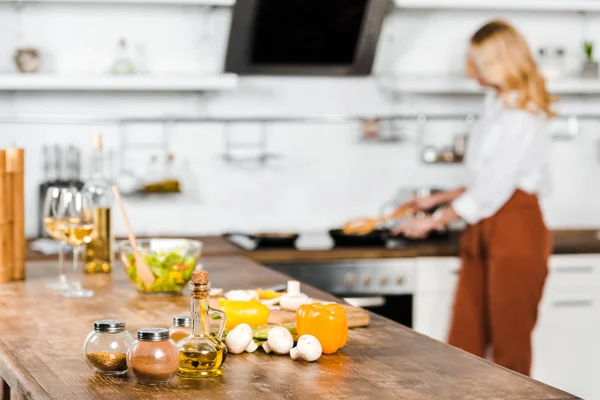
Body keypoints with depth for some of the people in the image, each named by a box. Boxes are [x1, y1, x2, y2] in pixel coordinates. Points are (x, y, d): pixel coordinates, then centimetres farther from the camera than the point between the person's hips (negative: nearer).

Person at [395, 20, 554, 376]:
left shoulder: (521, 115, -16)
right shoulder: (498, 103, 13)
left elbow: (492, 190, -17)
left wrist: (435, 221, -8)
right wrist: (437, 200, 19)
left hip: (515, 228, -9)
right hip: (486, 230, 9)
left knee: (510, 341, 0)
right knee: (463, 343, 8)